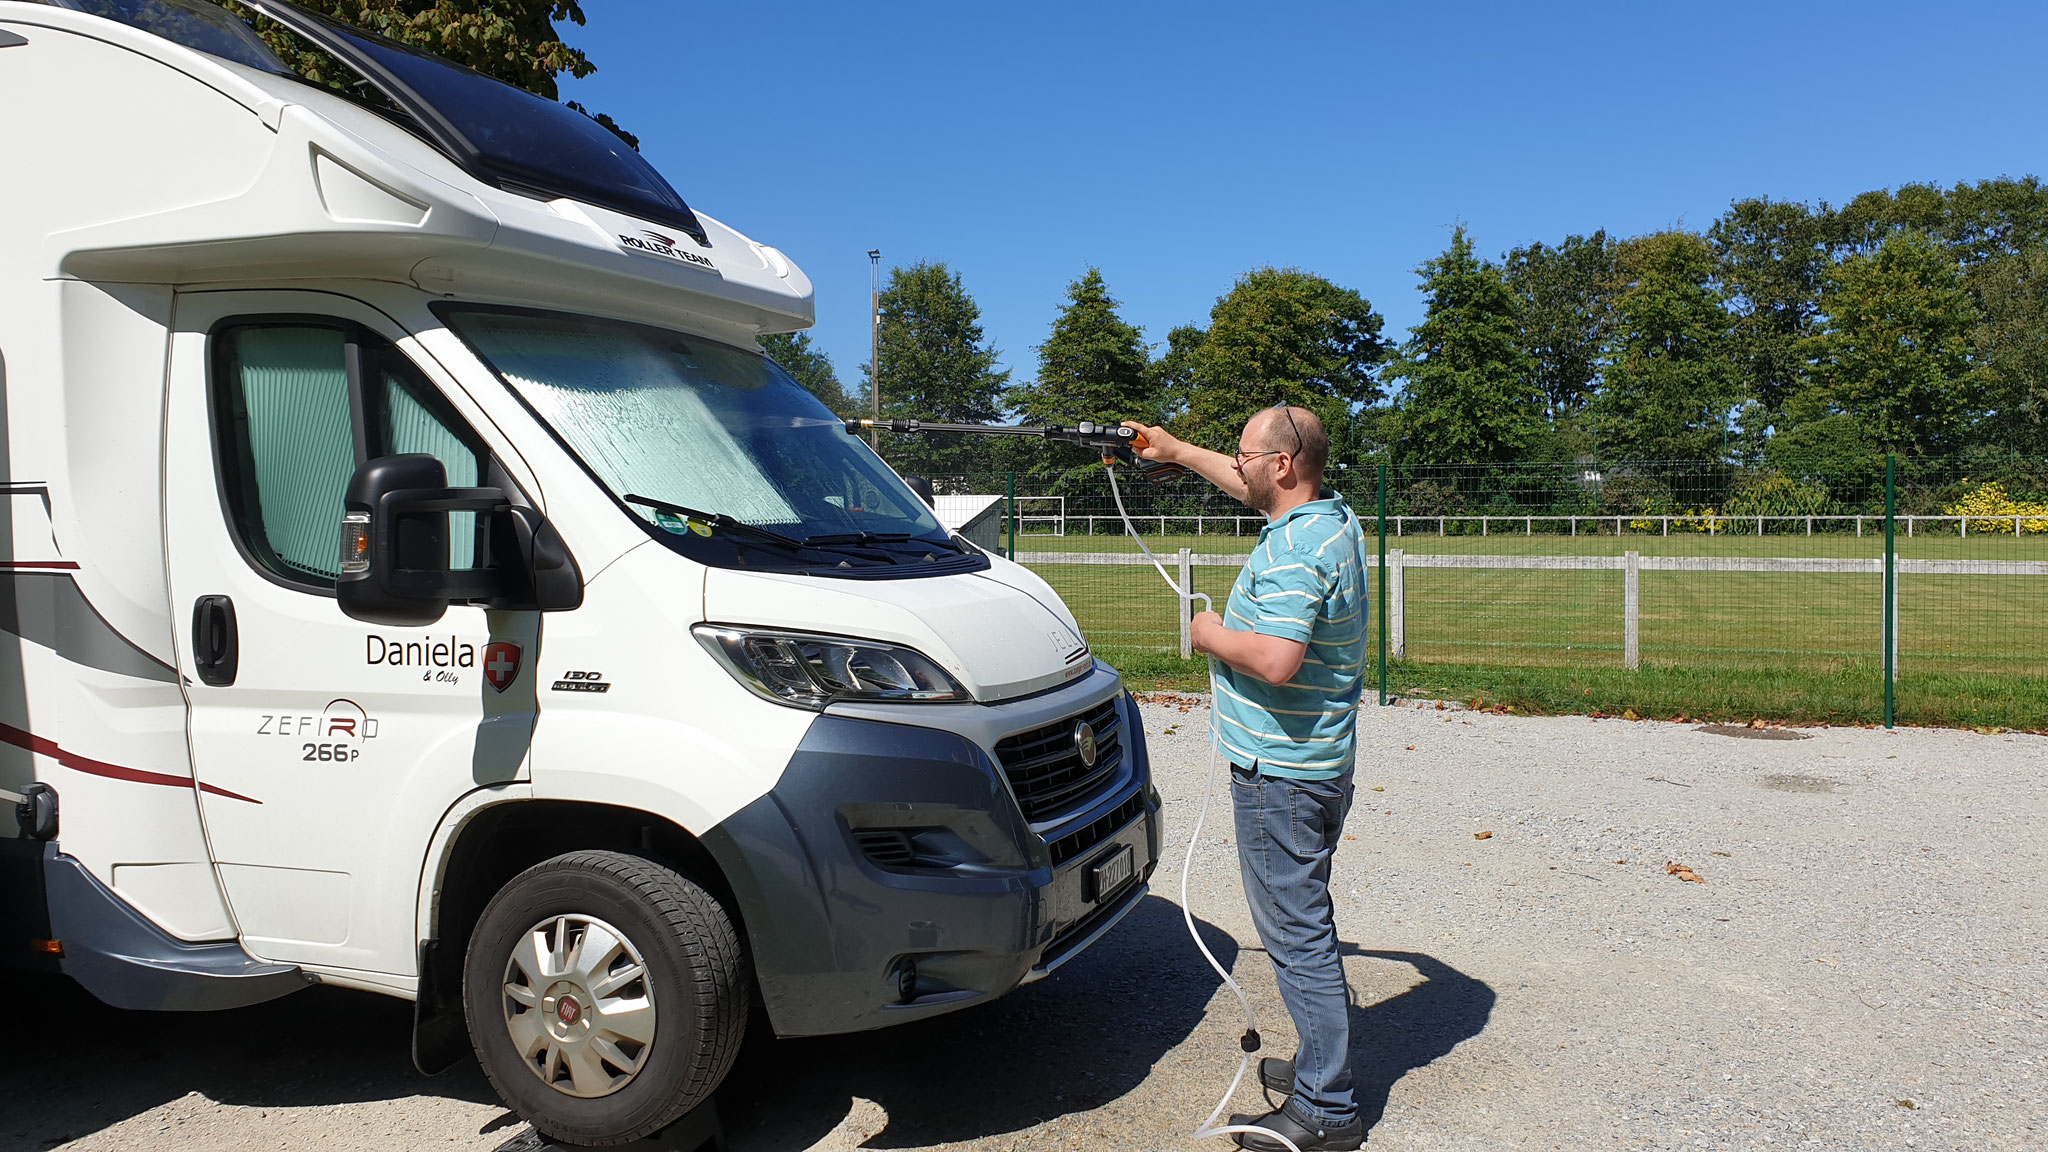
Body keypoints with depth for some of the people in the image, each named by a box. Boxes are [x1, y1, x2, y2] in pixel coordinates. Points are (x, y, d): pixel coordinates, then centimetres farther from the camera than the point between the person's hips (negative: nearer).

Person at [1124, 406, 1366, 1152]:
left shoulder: (1294, 547, -22)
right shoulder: (1333, 518, 9)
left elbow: (1276, 661, -31)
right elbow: (1252, 487, 28)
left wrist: (1211, 635, -14)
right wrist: (1178, 451, 32)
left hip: (1279, 774, -10)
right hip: (1320, 763, 10)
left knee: (1296, 933, -2)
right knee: (1305, 922, 21)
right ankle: (1321, 1064, 34)